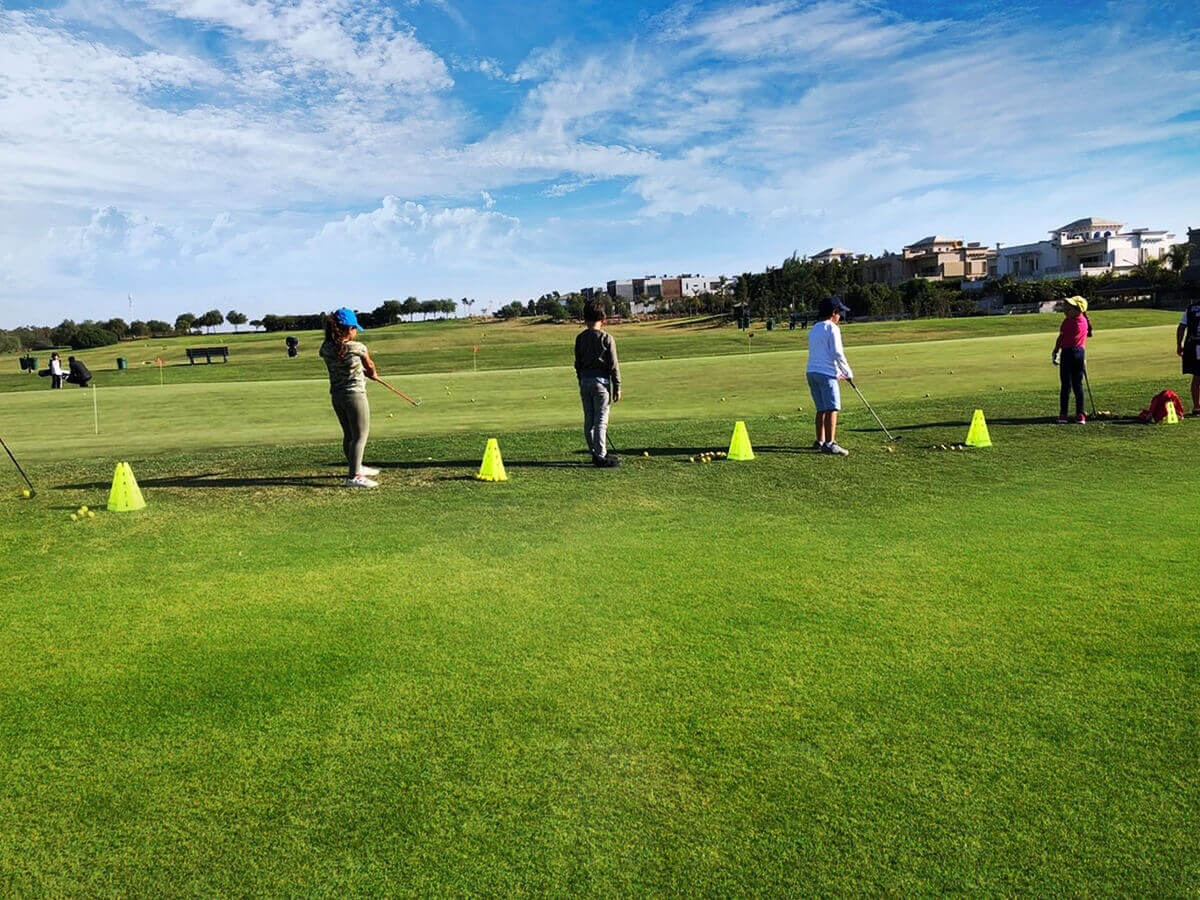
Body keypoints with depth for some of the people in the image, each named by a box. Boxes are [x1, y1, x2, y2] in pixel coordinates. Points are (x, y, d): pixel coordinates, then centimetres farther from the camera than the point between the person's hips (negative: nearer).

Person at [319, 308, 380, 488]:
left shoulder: (326, 349, -3)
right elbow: (370, 366, 5)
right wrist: (373, 374, 26)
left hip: (336, 396, 7)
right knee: (361, 435, 0)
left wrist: (363, 372, 14)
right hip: (354, 394, -7)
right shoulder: (357, 348, -15)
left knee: (349, 434, 20)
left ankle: (356, 467, 37)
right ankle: (353, 477, -5)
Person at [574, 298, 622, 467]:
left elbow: (578, 363, 10)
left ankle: (596, 453, 20)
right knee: (601, 420, -3)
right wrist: (617, 387, -2)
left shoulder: (580, 338, 5)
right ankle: (601, 457, -3)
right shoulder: (607, 338, -9)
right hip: (601, 380, -5)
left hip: (585, 381, 5)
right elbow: (613, 365, -8)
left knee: (589, 420, 11)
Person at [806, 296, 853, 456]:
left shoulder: (813, 329, 20)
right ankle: (830, 444, -17)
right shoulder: (832, 328, -5)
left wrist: (837, 373, 27)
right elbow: (837, 353, -11)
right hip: (826, 373, -8)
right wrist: (848, 372, 0)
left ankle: (820, 441, 20)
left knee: (822, 409, 15)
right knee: (832, 408, -10)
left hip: (812, 372, 8)